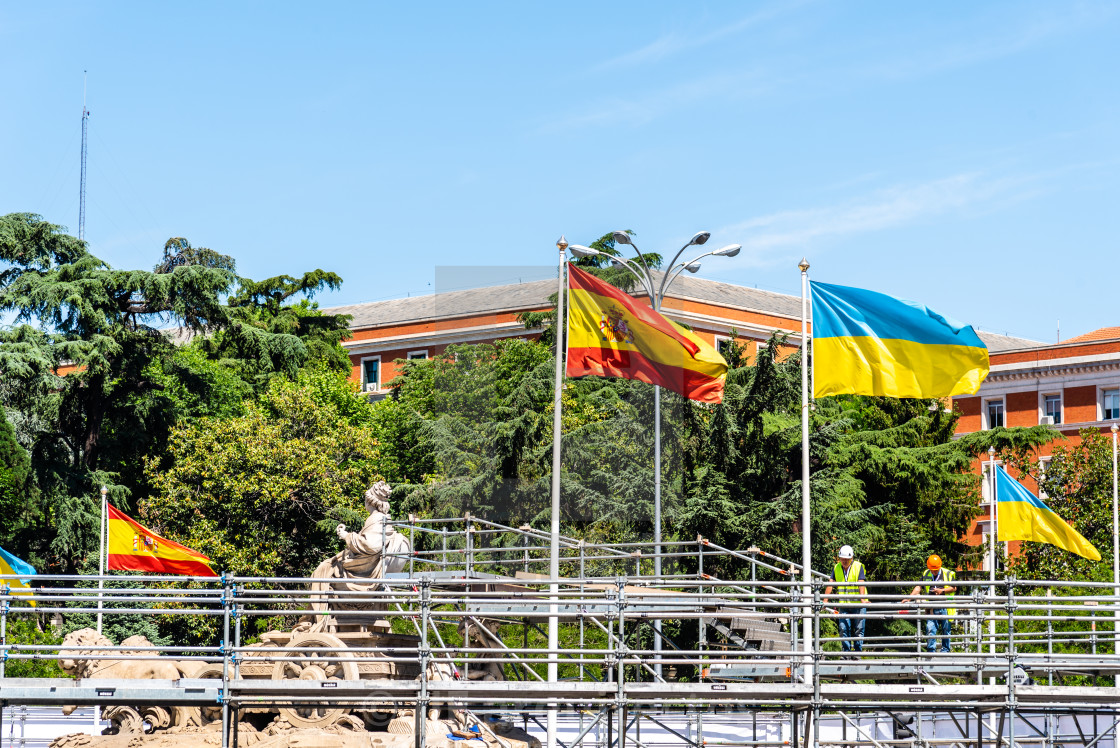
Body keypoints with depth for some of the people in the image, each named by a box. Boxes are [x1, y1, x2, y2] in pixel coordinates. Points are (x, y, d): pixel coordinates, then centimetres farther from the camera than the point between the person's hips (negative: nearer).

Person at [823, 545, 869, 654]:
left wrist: (862, 599, -28)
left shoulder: (858, 566, -4)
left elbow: (861, 584, -15)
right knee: (843, 628, -3)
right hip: (843, 604, 3)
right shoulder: (836, 568, 6)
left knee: (858, 629, -1)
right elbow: (830, 584, 4)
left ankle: (858, 652, 7)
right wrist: (825, 600, -4)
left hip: (858, 604, -3)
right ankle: (846, 652, 4)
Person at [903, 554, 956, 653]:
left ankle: (945, 650, 16)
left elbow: (954, 588, 3)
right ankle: (931, 650, -2)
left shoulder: (948, 574, 2)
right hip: (932, 608, 2)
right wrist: (909, 598, -3)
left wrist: (942, 590, -11)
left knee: (945, 630, 5)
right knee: (930, 629, -6)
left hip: (945, 607, -2)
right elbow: (918, 587, 8)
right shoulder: (925, 574, 11)